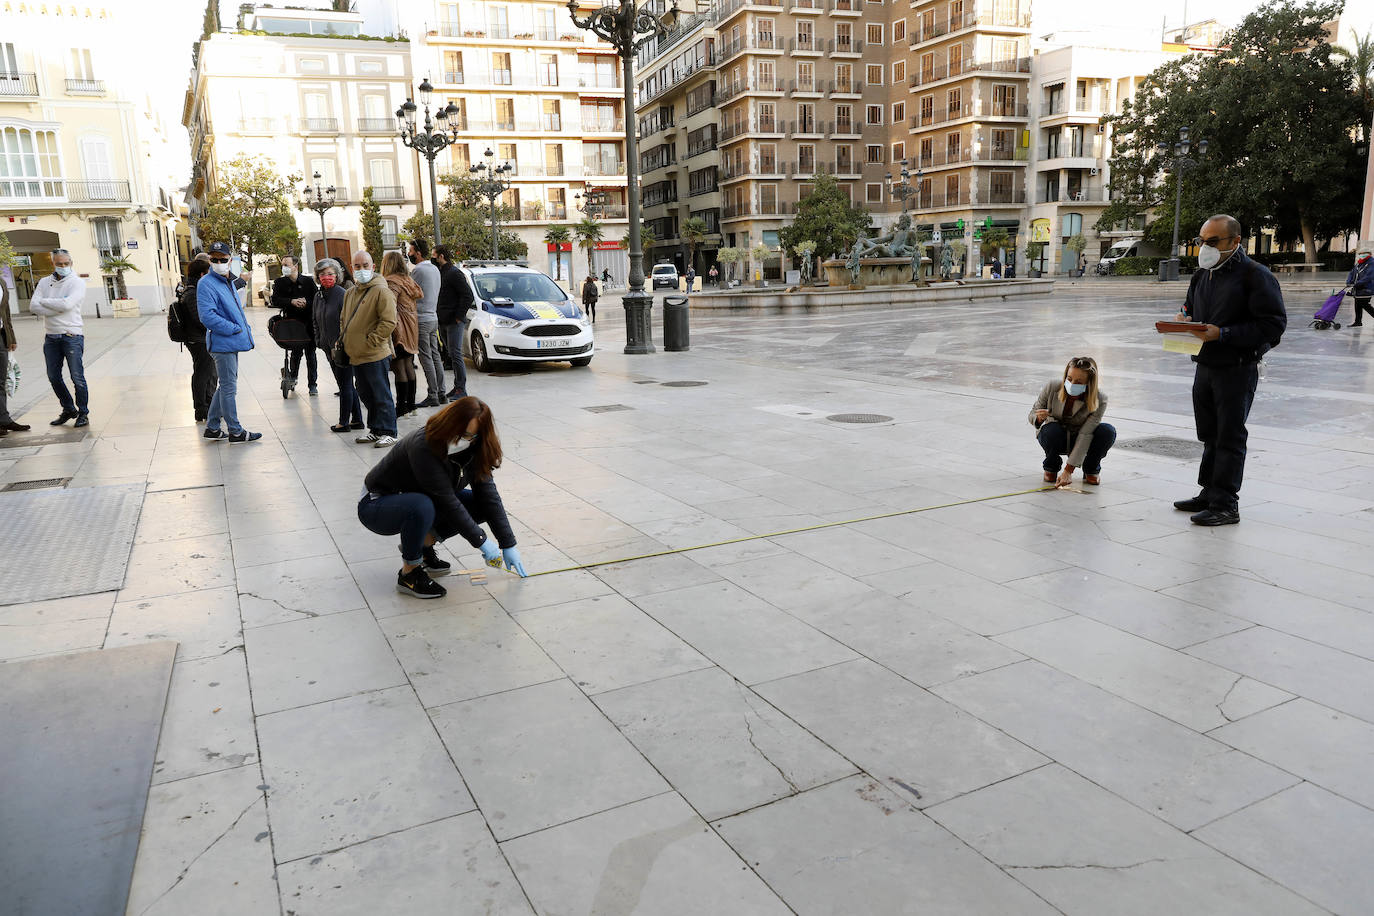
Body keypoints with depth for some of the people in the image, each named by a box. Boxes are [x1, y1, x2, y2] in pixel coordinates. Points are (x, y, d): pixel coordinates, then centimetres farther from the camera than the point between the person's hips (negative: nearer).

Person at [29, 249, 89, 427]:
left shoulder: (77, 282, -2)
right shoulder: (44, 282, 11)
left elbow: (67, 304, -18)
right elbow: (33, 306, -1)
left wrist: (44, 301, -4)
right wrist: (58, 309, -12)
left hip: (72, 336, -5)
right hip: (51, 337, 5)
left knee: (77, 377, -7)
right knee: (54, 377, 10)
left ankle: (83, 413, 4)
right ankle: (69, 410, 25)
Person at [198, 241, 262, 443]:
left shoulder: (229, 282, 15)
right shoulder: (206, 284, -13)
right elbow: (207, 316, -22)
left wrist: (245, 327, 12)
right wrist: (235, 328, -18)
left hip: (232, 342, 10)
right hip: (223, 343, -10)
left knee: (226, 386, 17)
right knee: (229, 387, -3)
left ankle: (212, 427, 27)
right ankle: (235, 431, 5)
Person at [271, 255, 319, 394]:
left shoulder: (308, 281, 3)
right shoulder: (280, 282, 5)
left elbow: (316, 299, 3)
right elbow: (275, 301, -4)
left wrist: (306, 302, -15)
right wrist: (292, 302, -18)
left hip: (309, 321, 0)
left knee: (310, 352, 0)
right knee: (296, 351, 0)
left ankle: (313, 384, 6)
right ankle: (293, 375, 27)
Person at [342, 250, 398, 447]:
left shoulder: (381, 291, -11)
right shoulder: (350, 293, 15)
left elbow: (389, 322, -18)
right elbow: (343, 320, 27)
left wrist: (370, 341, -17)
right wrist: (344, 340, 13)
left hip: (375, 355, -9)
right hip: (356, 356, 9)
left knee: (381, 395, -3)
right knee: (366, 395, 15)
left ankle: (388, 433, 3)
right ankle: (375, 430, 26)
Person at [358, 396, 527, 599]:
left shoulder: (473, 450, -12)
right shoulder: (423, 446, -33)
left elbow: (488, 493, -12)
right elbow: (448, 502, -31)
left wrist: (508, 544, -15)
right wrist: (481, 541, -25)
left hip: (418, 500, 7)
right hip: (376, 506, -7)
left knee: (480, 503, -10)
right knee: (422, 506, -39)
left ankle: (424, 544, 6)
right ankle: (409, 574, -16)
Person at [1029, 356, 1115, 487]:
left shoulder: (1100, 399, -27)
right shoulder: (1052, 386, -24)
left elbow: (1085, 435, -29)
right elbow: (1033, 414, -10)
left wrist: (1069, 470, -33)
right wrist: (1039, 418, -37)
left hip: (1079, 441, 0)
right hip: (1055, 437, 0)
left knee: (1108, 431, -28)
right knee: (1052, 429, -35)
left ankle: (1091, 469, 1)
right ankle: (1051, 467, -3)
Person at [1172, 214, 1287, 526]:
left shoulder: (1255, 275, -12)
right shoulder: (1202, 275, 12)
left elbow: (1274, 323, -17)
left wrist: (1222, 334, -24)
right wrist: (1185, 319, 1)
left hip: (1237, 369, -7)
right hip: (1204, 366, 8)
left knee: (1230, 437, -3)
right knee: (1210, 435, 14)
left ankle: (1225, 504, 2)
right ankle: (1209, 493, 25)